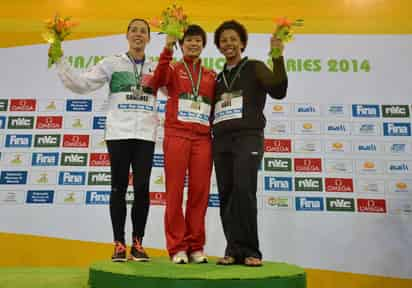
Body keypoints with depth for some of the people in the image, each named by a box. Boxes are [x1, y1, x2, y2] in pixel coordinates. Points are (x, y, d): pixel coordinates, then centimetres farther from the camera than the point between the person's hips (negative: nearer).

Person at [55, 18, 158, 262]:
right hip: (118, 133, -1)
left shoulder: (157, 69, 15)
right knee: (119, 188, 1)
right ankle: (119, 244, 10)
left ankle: (138, 243, 9)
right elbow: (81, 84, 4)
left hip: (145, 134, 1)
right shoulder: (112, 63, 10)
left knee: (142, 188, -2)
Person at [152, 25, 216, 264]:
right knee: (175, 192, -3)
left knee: (200, 192, 1)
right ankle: (177, 247, 6)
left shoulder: (211, 75, 20)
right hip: (176, 135, -2)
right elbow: (158, 81, -11)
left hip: (203, 138, 3)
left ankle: (196, 246, 12)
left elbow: (216, 106, 17)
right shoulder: (173, 69, 11)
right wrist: (167, 49, -20)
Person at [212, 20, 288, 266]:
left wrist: (277, 57, -13)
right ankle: (234, 250, 6)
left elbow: (279, 91, -7)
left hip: (248, 137, -5)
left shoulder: (255, 68, 10)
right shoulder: (219, 78, 23)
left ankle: (250, 251, -6)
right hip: (221, 141, 5)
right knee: (226, 196, 0)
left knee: (244, 191, -16)